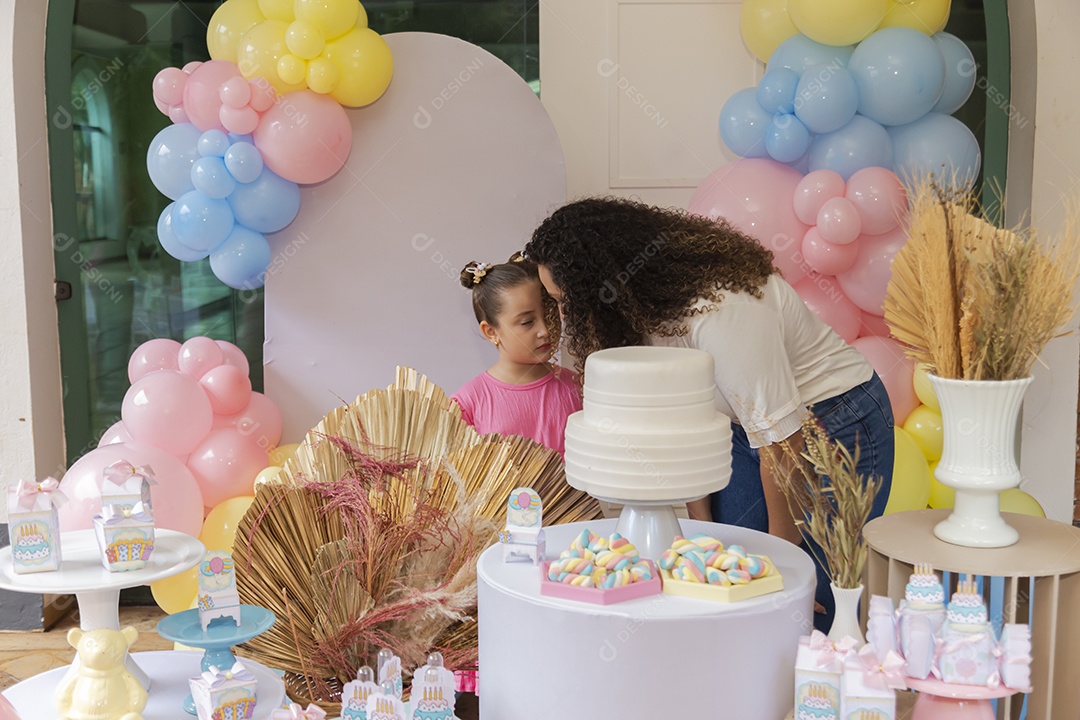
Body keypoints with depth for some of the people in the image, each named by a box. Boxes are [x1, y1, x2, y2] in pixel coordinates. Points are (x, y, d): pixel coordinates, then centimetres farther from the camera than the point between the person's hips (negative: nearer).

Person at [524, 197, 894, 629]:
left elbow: (779, 435, -27)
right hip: (750, 425, 8)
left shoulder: (720, 311, -34)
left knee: (811, 591, -6)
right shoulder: (646, 304, -8)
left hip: (835, 426, -7)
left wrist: (781, 547, -15)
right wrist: (700, 521, 0)